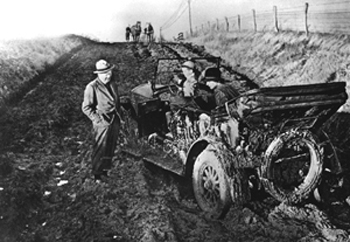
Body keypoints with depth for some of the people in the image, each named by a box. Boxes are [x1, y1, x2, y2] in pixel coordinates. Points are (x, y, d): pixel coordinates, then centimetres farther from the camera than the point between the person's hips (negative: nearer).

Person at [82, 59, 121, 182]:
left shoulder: (113, 84, 5)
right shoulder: (92, 87, -15)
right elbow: (86, 108, -12)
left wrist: (118, 115, 9)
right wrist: (98, 120, -16)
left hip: (115, 121, 6)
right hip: (102, 123, -6)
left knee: (111, 148, 17)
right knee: (100, 149, 5)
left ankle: (106, 168, 36)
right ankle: (97, 173, 21)